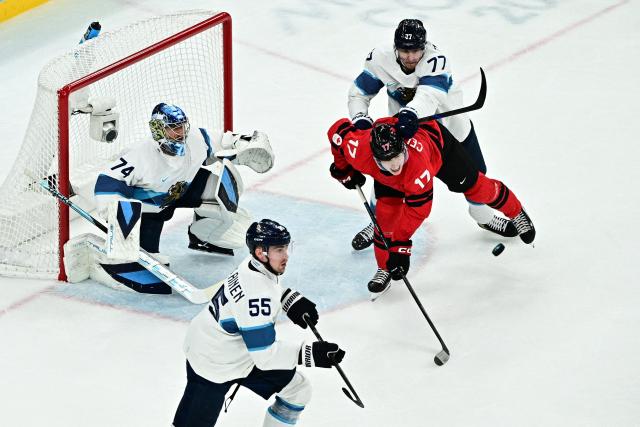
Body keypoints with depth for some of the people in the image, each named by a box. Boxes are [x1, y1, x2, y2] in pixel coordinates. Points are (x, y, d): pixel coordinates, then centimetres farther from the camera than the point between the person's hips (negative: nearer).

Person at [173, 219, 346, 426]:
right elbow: (265, 354, -33)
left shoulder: (257, 265, -7)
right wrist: (309, 352, -34)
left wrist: (292, 300, 7)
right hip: (212, 366, -9)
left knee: (298, 389, 10)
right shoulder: (255, 293, -35)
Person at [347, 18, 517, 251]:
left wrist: (412, 112, -71)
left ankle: (483, 215, 37)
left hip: (448, 121, -1)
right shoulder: (381, 60, -24)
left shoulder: (436, 59, -35)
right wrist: (360, 118, -32)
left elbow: (429, 95, -51)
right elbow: (358, 93, -12)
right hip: (404, 124, 1)